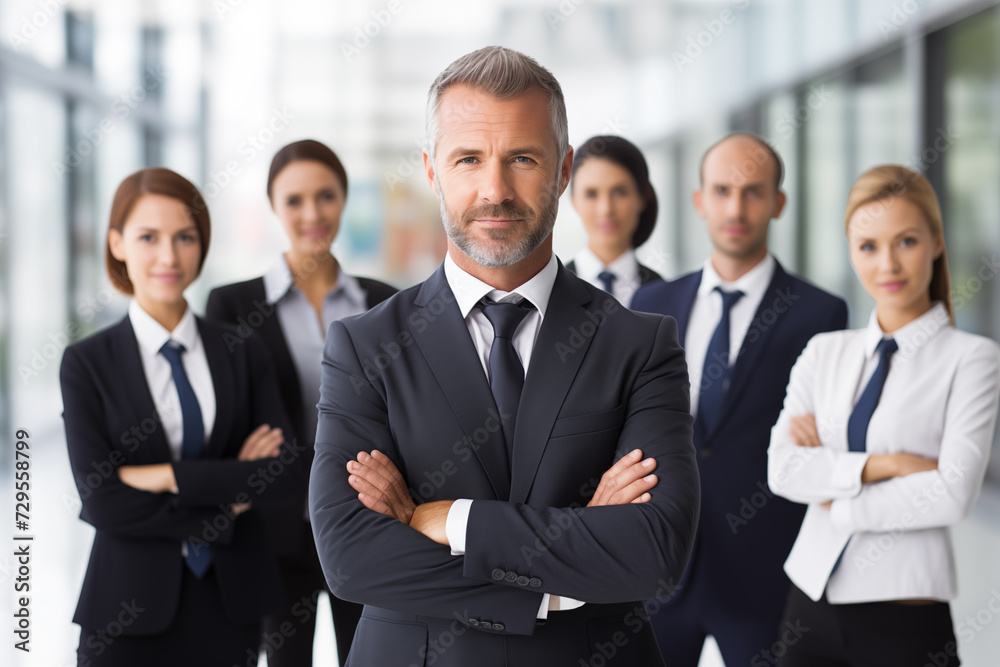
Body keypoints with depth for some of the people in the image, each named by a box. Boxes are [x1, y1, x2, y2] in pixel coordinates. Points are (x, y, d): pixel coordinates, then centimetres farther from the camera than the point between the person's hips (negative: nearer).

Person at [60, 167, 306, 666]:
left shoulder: (242, 354, 4)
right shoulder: (87, 363, -2)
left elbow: (289, 474, -7)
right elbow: (101, 501, -12)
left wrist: (170, 476, -14)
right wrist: (227, 499, -12)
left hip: (231, 602, 2)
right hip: (132, 607, -2)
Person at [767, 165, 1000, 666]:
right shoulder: (825, 351, 8)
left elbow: (954, 492, -14)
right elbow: (782, 469, -3)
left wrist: (835, 492, -7)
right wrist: (884, 464, -15)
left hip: (904, 618, -3)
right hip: (811, 602, 4)